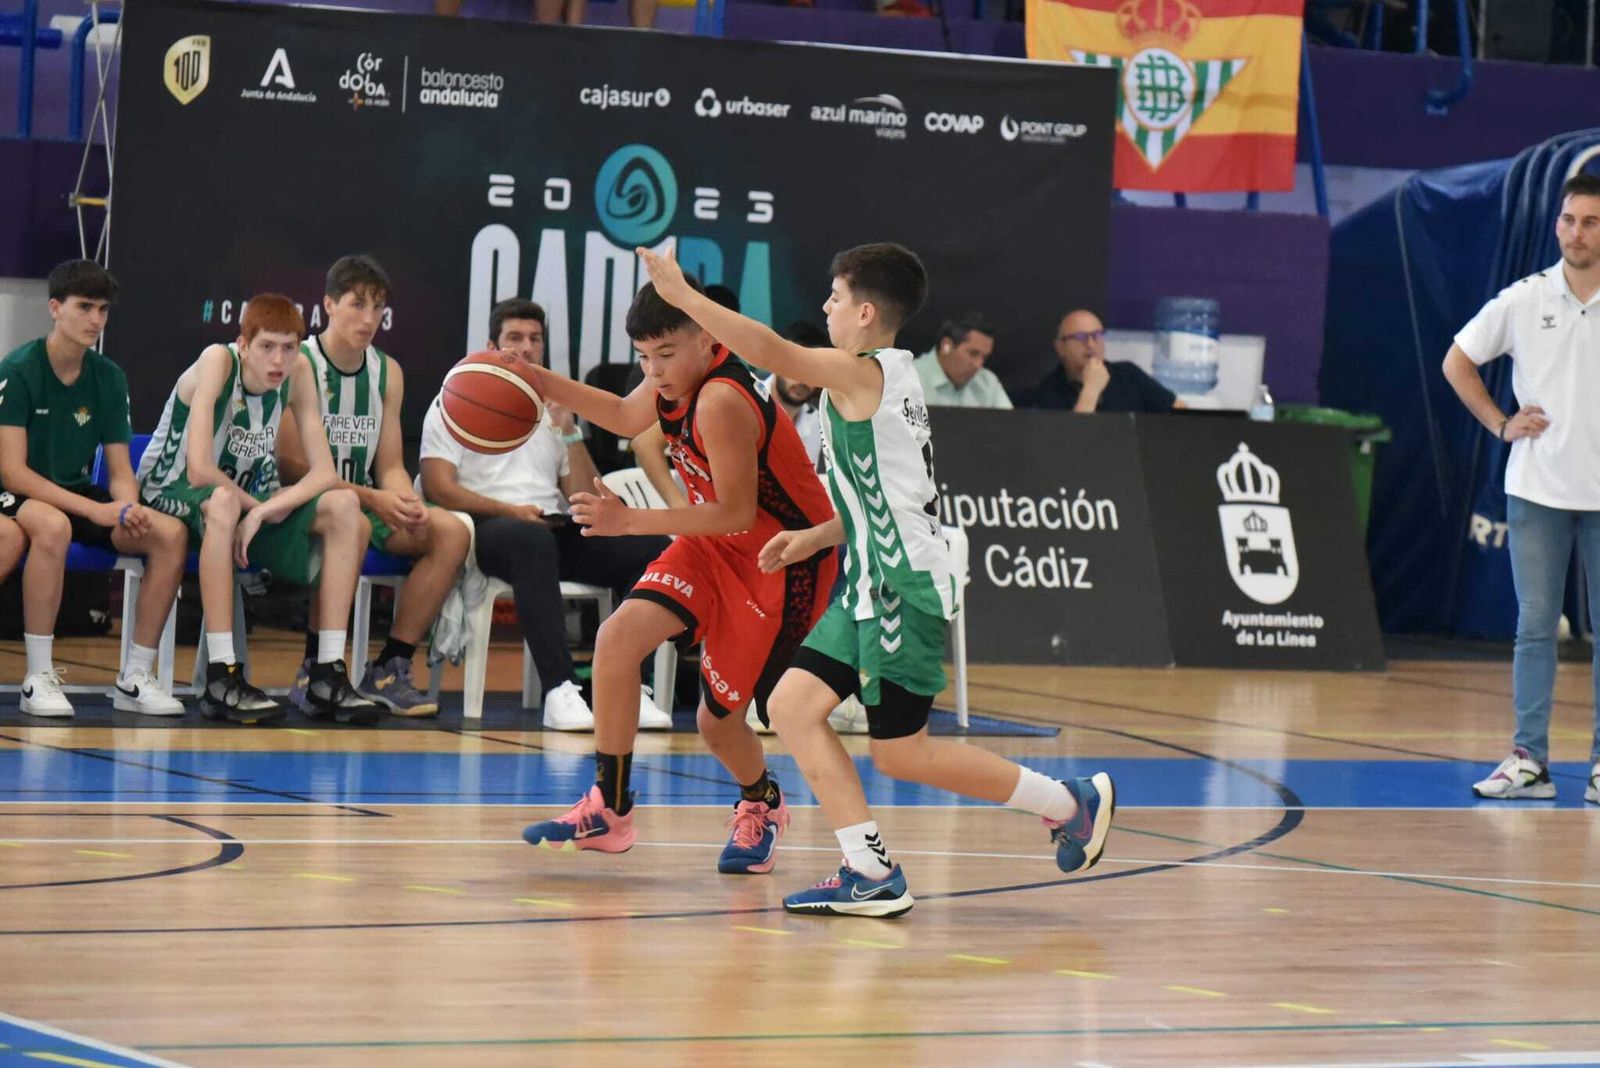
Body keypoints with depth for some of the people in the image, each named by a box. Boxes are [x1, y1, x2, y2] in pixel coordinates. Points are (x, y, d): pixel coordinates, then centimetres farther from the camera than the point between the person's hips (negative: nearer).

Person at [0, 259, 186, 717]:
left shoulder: (108, 378, 3)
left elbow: (121, 472, 5)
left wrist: (128, 508, -20)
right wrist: (94, 510, -27)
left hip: (78, 497, 6)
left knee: (171, 533, -18)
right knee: (53, 525, -41)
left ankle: (135, 677, -10)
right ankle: (38, 677, -31)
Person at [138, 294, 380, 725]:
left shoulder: (297, 372, -8)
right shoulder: (218, 361, -23)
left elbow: (324, 472, -11)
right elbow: (199, 471, -30)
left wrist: (263, 511, -25)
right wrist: (259, 506, -18)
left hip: (247, 499, 6)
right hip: (172, 493, -6)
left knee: (343, 506, -17)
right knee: (224, 502, -40)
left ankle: (328, 674, -17)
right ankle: (221, 678, -40)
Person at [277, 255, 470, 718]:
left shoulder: (387, 372, 9)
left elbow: (390, 466, 8)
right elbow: (292, 463, -17)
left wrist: (408, 505, -16)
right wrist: (371, 498, -24)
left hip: (365, 507, 7)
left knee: (451, 532, -13)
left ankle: (390, 668, -11)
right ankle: (314, 672, -28)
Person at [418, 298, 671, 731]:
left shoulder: (555, 409, 24)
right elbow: (438, 487, -4)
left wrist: (568, 430, 4)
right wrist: (510, 510, -15)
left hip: (557, 530, 6)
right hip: (488, 528, -5)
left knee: (651, 545, -20)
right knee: (532, 539, -42)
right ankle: (560, 691, -49)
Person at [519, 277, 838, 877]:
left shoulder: (721, 402, -31)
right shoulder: (675, 381, -4)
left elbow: (735, 513, -31)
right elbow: (627, 416, 20)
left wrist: (631, 521, -32)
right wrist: (535, 381, 11)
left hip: (783, 562, -8)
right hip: (717, 545, 8)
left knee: (719, 721, 1)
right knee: (620, 635, -14)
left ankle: (761, 805, 36)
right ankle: (609, 809, -5)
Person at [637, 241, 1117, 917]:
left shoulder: (862, 374, -13)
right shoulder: (887, 378, 15)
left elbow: (769, 350, -26)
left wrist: (683, 295, -22)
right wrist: (817, 538, 15)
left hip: (905, 589, -10)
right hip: (873, 587, 10)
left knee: (900, 752, -1)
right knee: (794, 705, 3)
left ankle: (1071, 802, 12)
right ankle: (871, 875, 2)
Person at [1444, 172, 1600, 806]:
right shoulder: (1523, 301, 1)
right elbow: (1457, 362, 13)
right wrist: (1501, 425, 5)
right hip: (1537, 490, 1)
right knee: (1534, 625, 0)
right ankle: (1528, 759, 2)